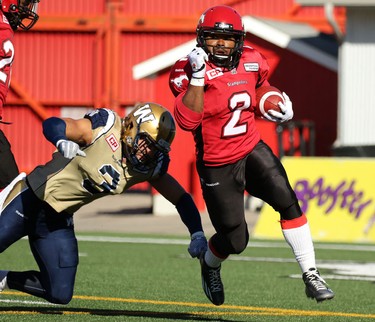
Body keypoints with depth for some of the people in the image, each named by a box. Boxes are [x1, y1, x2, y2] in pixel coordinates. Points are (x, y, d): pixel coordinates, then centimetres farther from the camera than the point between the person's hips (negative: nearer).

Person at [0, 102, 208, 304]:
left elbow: (181, 198, 6)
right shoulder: (103, 129, -19)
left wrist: (197, 234, -6)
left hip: (57, 220, 6)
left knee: (60, 295, 2)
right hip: (32, 197, -5)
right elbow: (51, 124, -23)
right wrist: (62, 143, -45)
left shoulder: (151, 167, -3)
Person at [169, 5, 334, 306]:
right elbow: (188, 121, -28)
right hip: (217, 167, -4)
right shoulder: (188, 71, -15)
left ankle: (311, 276, -13)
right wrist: (197, 76, -34)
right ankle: (210, 265, 39)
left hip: (253, 151, 4)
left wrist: (280, 109, 2)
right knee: (235, 240, 2)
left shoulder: (252, 62, -1)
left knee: (287, 202, -20)